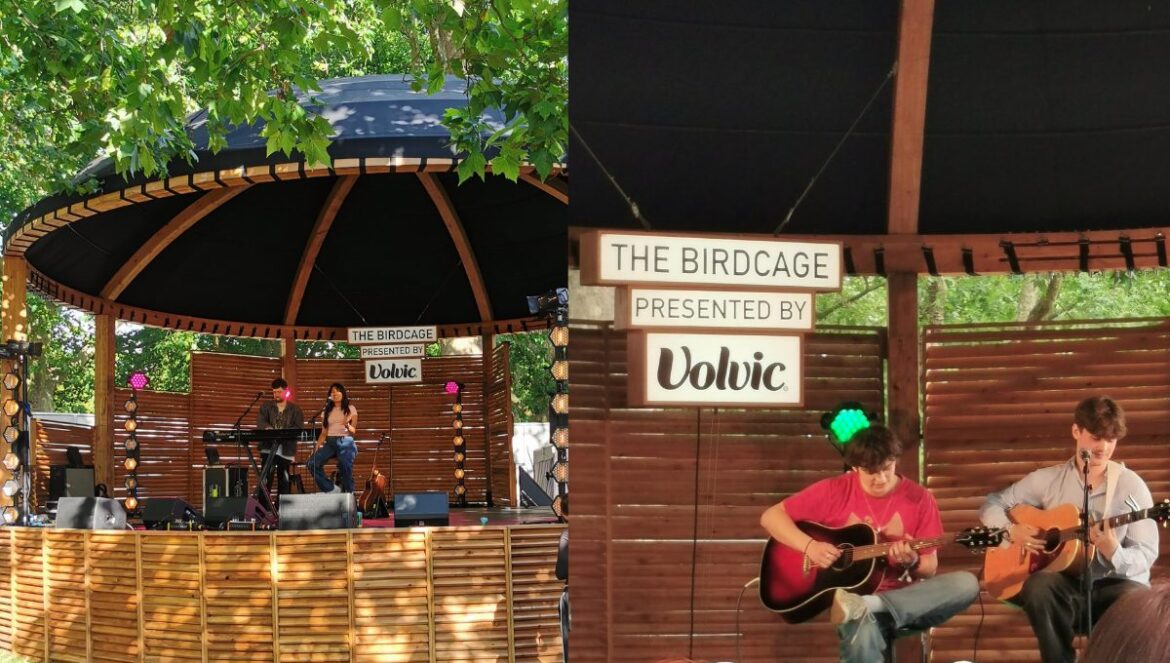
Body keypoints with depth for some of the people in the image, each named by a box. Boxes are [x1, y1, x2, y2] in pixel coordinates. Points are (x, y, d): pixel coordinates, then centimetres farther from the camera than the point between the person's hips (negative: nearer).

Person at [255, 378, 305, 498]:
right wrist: (267, 428, -27)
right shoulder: (266, 406, 11)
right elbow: (260, 421, -4)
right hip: (268, 448, 0)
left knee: (284, 480, 6)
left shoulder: (295, 409, 8)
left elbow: (299, 428, -3)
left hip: (285, 449, 0)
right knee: (266, 479, -10)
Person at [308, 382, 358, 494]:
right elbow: (324, 432, 14)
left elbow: (353, 431, 2)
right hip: (330, 442, 4)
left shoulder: (350, 409, 8)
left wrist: (347, 425, -21)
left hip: (345, 442, -4)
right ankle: (331, 489, -9)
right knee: (312, 463, -17)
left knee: (346, 469, -23)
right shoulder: (328, 410, 17)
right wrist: (317, 447, 1)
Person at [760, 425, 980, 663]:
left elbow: (930, 569, 6)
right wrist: (809, 545, -15)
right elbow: (771, 517, 1)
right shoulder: (835, 491, -1)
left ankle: (863, 606, -35)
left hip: (903, 599, 6)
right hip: (850, 596, -6)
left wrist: (911, 562, -18)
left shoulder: (919, 499, 2)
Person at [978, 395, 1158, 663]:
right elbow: (993, 504, 12)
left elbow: (1147, 554, -4)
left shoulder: (1131, 486, -1)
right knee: (1040, 585, -34)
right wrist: (1011, 531, -8)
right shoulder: (1048, 479, 5)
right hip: (1068, 584, 2)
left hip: (1115, 583, -2)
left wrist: (1113, 553, -25)